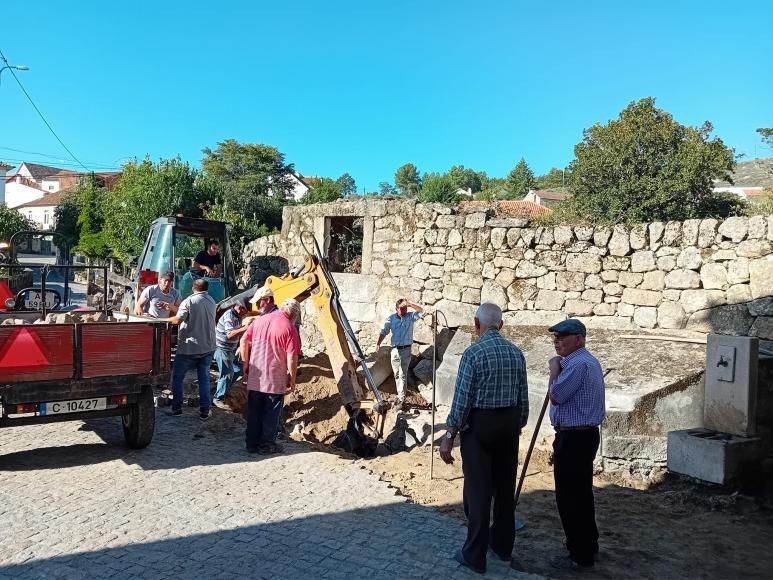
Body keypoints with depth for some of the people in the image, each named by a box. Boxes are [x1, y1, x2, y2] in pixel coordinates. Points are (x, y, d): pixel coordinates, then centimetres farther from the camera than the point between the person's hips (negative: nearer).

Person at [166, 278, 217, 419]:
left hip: (189, 348, -5)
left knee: (177, 377, 10)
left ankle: (177, 409, 12)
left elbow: (178, 319, -24)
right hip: (207, 347, 5)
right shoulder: (211, 302, 6)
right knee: (204, 379, 11)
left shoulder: (189, 301, -12)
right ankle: (204, 410, 10)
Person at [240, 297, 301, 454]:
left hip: (255, 378, 5)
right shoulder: (289, 329, -13)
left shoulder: (259, 320, 4)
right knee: (271, 413, 9)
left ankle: (252, 443, 22)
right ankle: (267, 444, 15)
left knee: (254, 411, 14)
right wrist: (292, 379, -6)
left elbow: (243, 341, 8)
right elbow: (292, 358, -16)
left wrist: (246, 363, 17)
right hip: (276, 380, -5)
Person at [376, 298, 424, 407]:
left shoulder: (410, 316, -4)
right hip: (395, 349, 3)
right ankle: (401, 394, 26)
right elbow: (384, 332, 1)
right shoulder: (391, 318, 1)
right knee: (396, 374, 11)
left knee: (403, 374, -5)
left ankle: (401, 398, -4)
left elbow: (421, 311, -21)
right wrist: (378, 342, -11)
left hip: (406, 349, -3)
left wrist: (410, 304, -33)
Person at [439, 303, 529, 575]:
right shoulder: (516, 352, 3)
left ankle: (475, 555, 11)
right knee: (505, 486, 17)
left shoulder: (473, 353, -15)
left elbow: (462, 399, -16)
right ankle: (503, 545, 32)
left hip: (479, 424, -6)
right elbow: (523, 397, 7)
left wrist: (449, 436, -10)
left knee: (478, 490, 2)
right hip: (510, 423, 6)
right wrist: (517, 427, 19)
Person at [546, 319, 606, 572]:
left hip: (573, 438, -11)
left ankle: (580, 556, 9)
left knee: (569, 497, -1)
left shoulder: (578, 365, -21)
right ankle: (588, 545, 33)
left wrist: (554, 369, -9)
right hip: (584, 435, 11)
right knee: (581, 494, 20)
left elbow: (555, 396, -18)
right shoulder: (588, 361, 15)